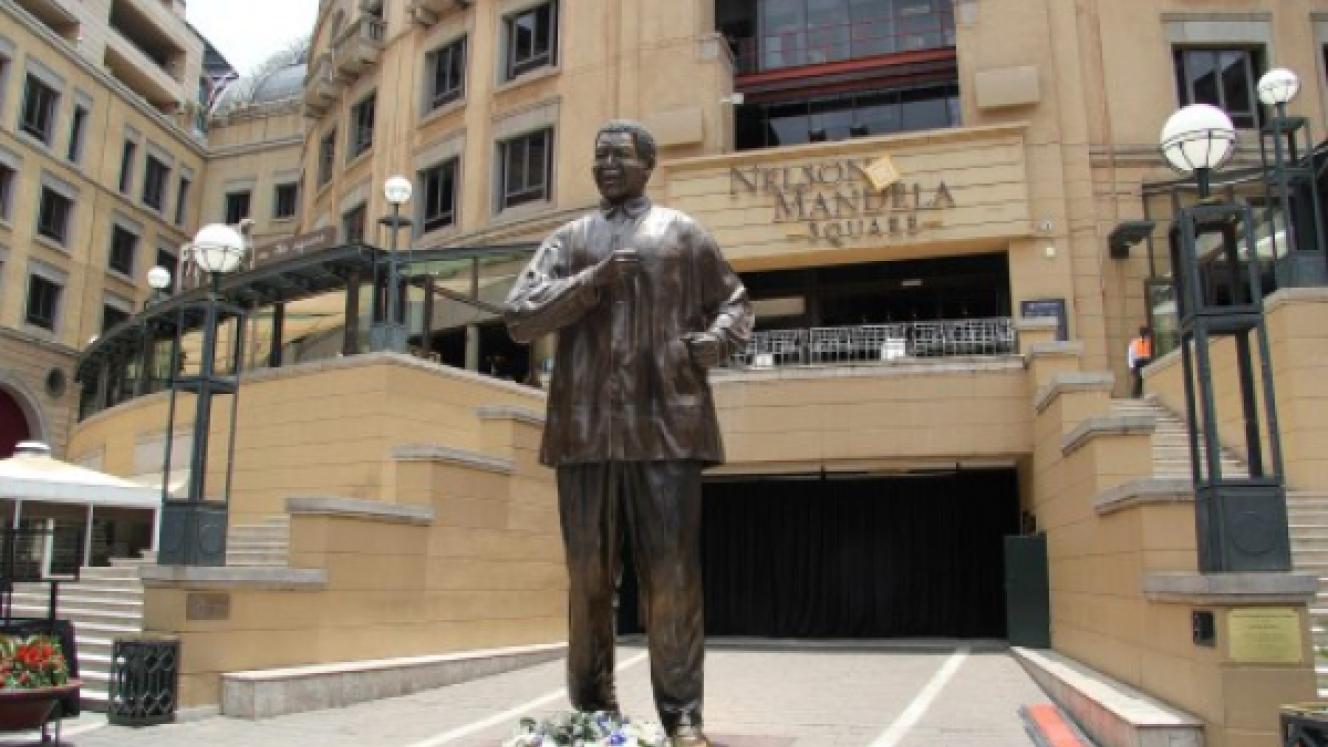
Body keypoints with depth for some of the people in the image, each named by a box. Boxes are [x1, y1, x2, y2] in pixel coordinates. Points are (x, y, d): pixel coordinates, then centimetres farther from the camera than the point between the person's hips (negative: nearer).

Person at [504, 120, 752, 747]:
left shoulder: (683, 234, 13)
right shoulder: (567, 240, 15)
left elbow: (736, 303, 19)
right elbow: (519, 317, 4)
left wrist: (711, 342, -3)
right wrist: (595, 278, -8)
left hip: (666, 427, -2)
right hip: (585, 429, 2)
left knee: (672, 579, -1)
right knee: (587, 576, 8)